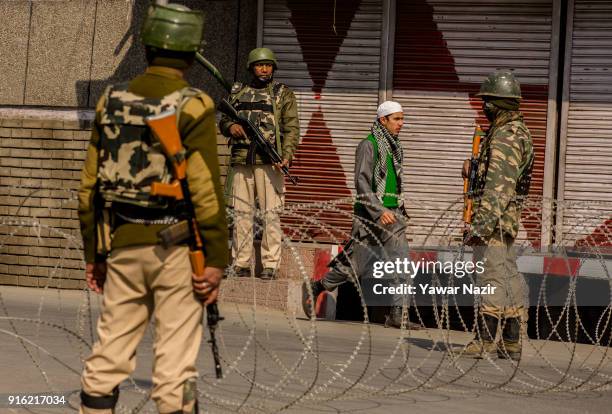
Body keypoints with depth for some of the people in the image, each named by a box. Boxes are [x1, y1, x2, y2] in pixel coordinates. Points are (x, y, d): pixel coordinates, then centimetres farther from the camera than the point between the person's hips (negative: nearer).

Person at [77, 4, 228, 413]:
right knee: (176, 355, 0)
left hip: (122, 244, 5)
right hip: (176, 246, -5)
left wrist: (94, 253, 17)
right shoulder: (193, 107, -9)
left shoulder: (112, 101, 6)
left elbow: (90, 184, 9)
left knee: (111, 349, 11)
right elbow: (206, 190, -14)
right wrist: (216, 259, -10)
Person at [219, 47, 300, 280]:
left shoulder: (283, 94, 7)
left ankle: (270, 266, -6)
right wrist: (231, 127, -2)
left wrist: (287, 155, -15)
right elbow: (223, 121, 22)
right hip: (241, 160, 4)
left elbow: (291, 128, -1)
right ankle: (241, 266, 7)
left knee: (271, 213, -7)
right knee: (241, 213, 3)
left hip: (269, 162, -4)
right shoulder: (238, 93, 17)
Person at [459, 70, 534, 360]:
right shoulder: (518, 131, 15)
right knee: (508, 279, 10)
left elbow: (498, 187, -25)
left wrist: (482, 225, -29)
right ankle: (511, 344, 13)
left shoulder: (505, 137, -17)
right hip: (508, 218, 10)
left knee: (491, 277, -9)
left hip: (494, 218, -10)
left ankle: (484, 341, -8)